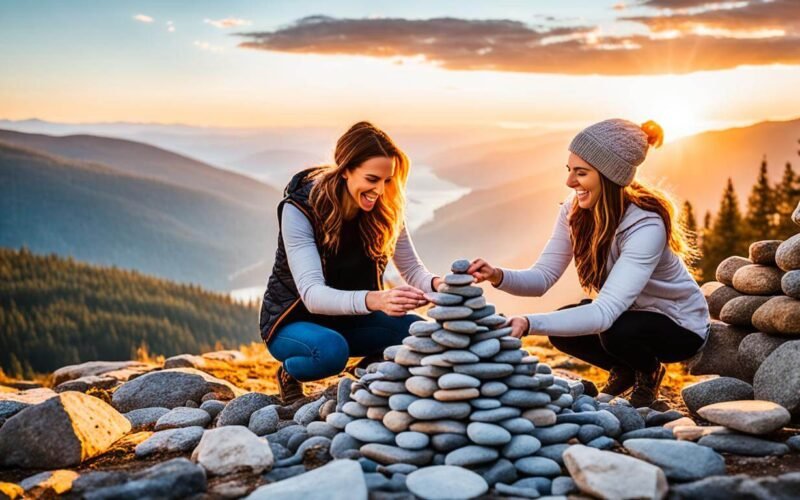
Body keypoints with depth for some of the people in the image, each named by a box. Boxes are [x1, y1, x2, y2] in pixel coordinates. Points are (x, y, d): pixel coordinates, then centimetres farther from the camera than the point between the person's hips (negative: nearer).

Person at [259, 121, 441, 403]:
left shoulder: (385, 210, -11)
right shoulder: (301, 208, -25)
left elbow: (412, 268, -5)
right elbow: (312, 294, -34)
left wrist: (435, 284, -31)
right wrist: (375, 299, -52)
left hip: (349, 320, 4)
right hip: (294, 321, -4)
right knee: (331, 349, -37)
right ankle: (290, 374, -3)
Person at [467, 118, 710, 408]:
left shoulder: (646, 227, -34)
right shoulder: (575, 211, -14)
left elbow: (604, 313, -42)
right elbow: (543, 277, -15)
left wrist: (529, 323, -52)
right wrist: (498, 277, -36)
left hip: (680, 325, -6)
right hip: (626, 313, 6)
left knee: (616, 331, -33)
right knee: (563, 327, -18)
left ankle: (649, 373, 2)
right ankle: (623, 371, 12)